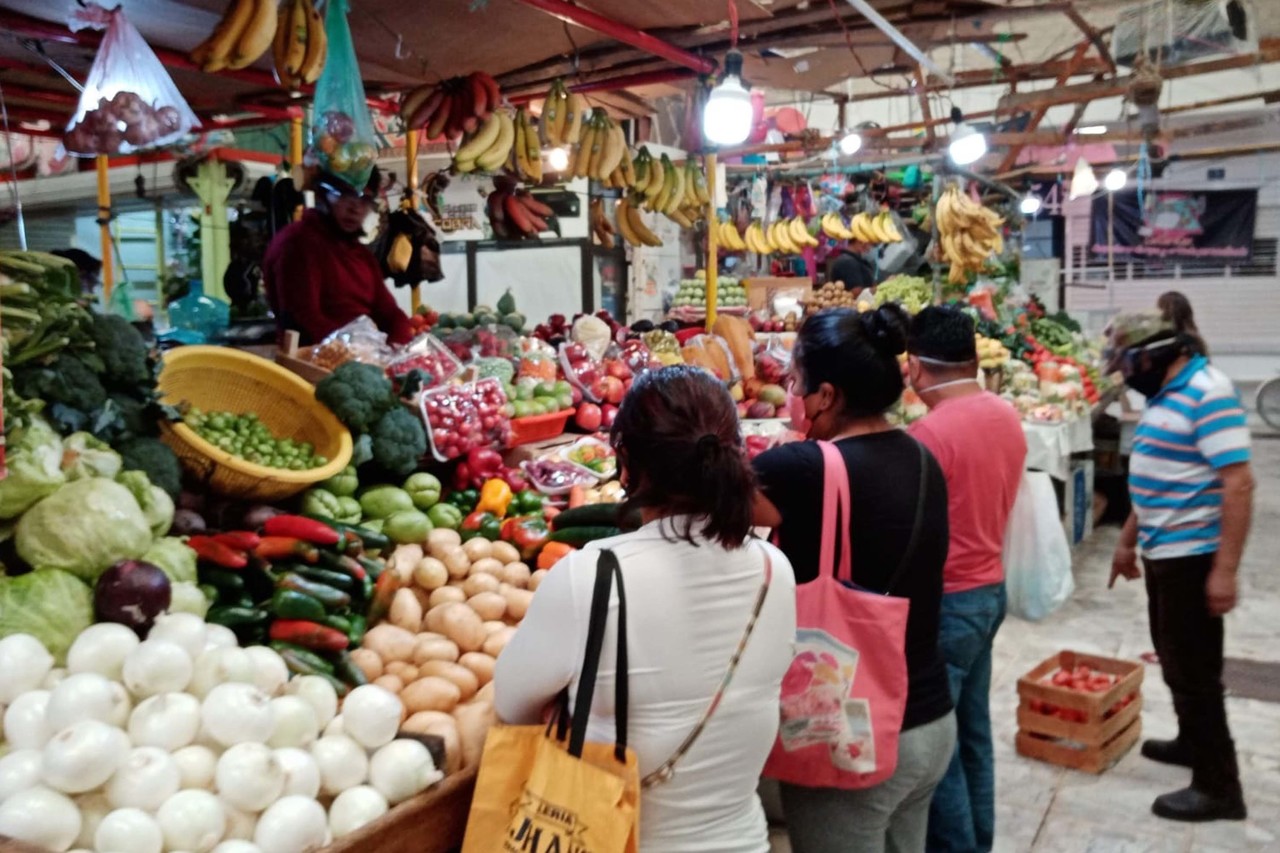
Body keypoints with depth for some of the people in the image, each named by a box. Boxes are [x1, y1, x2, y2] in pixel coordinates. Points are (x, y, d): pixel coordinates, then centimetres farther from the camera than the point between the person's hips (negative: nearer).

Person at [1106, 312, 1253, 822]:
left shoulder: (1208, 393, -19)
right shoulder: (1166, 394, 11)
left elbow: (1238, 484, -24)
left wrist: (1225, 570, -26)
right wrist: (1128, 541, 22)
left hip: (1192, 557, -9)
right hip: (1162, 551, 9)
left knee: (1193, 668, -1)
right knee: (1174, 659, 21)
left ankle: (1219, 786, 11)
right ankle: (1193, 743, 39)